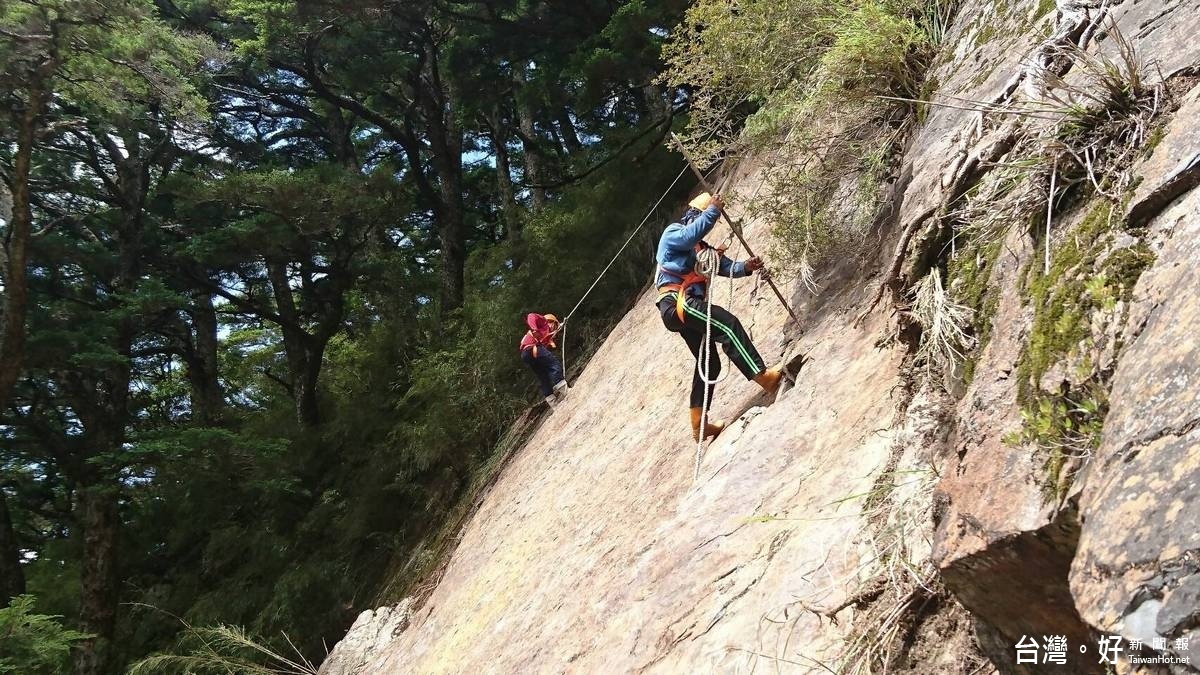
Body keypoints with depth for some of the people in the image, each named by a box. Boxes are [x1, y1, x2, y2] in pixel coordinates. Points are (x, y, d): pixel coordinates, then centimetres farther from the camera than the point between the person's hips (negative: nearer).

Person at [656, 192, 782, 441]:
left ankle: (698, 423, 11)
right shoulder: (673, 232, 6)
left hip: (685, 307, 10)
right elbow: (691, 234, -21)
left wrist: (746, 267, -5)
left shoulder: (702, 248, 30)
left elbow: (727, 267, 15)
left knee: (709, 362, 9)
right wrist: (713, 210, -16)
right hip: (677, 302, -10)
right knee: (728, 324, -24)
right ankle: (763, 376, -34)